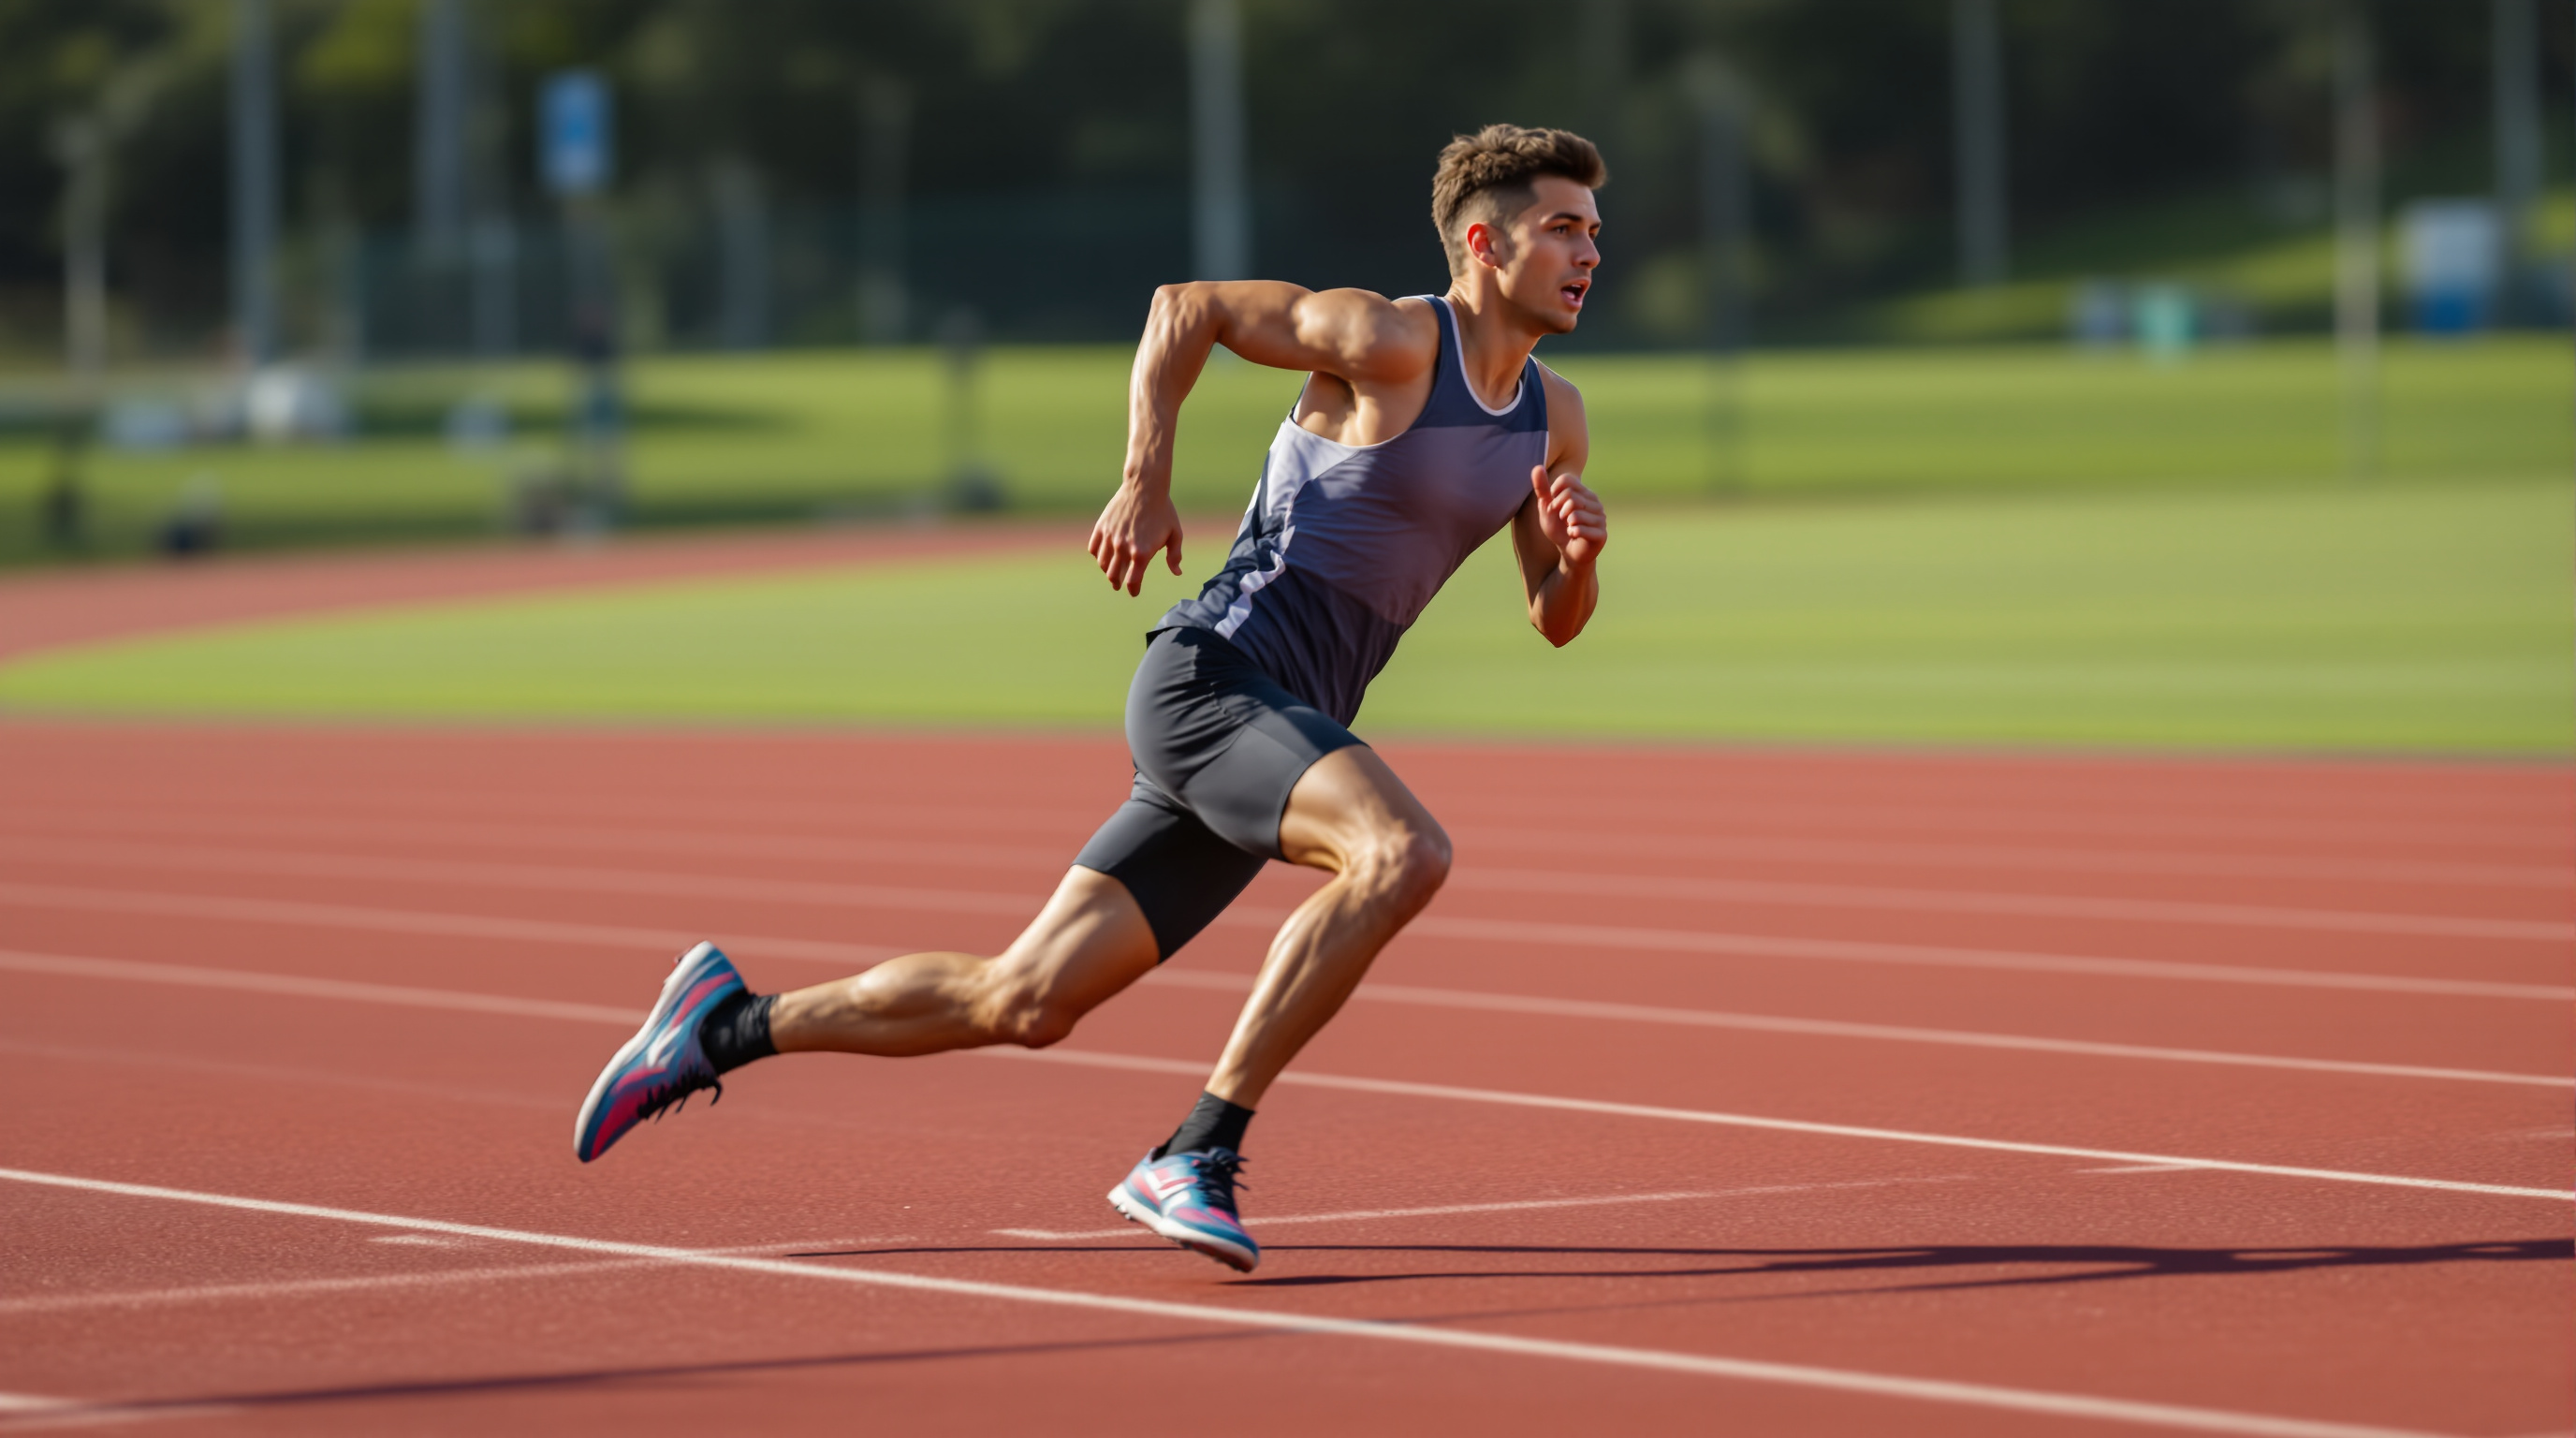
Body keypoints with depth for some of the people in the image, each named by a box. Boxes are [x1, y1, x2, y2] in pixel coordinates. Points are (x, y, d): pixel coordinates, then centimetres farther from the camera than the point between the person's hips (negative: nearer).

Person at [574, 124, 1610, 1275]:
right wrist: (1144, 482, -12)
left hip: (1283, 731, 8)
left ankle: (731, 1024, 21)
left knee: (1024, 1003, 6)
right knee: (1403, 853, -33)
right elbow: (1185, 305, -4)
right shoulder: (1389, 341, -10)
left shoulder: (1553, 416, 13)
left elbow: (1557, 620, 17)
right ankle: (1196, 1158, -29)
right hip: (1211, 675, -8)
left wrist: (1577, 552, -6)